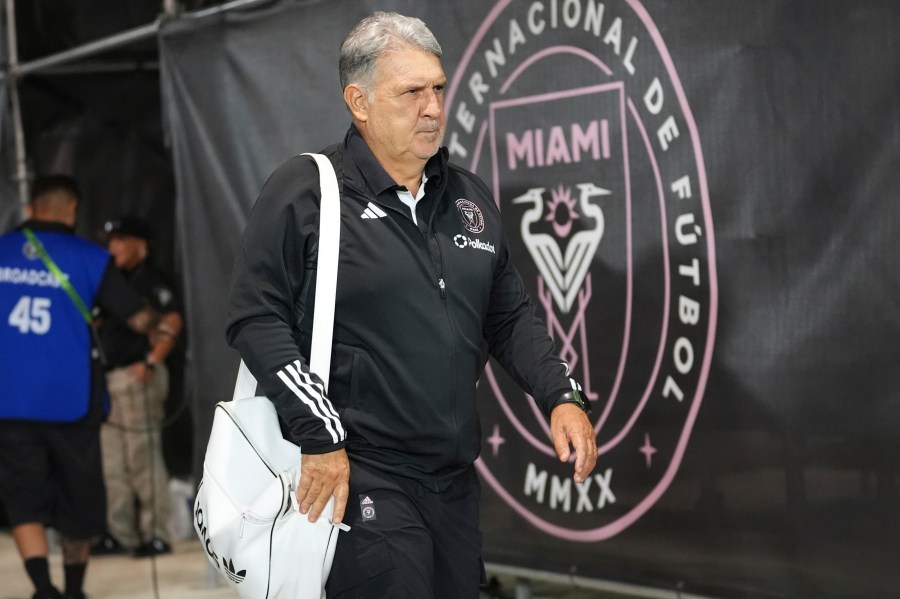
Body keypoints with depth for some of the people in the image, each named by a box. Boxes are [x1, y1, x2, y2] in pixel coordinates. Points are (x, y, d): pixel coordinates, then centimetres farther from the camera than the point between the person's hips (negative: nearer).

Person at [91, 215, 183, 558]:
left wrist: (151, 362, -21)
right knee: (111, 462, 11)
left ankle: (155, 535, -1)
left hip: (137, 377, -9)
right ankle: (119, 534, 17)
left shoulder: (149, 279, -7)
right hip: (110, 380, 9)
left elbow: (172, 320, -19)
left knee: (143, 459, -6)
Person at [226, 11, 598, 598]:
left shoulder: (470, 198, 12)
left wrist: (562, 395, 2)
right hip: (357, 477, -6)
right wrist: (320, 435, -17)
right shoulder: (304, 192, -7)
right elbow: (256, 318, -11)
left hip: (454, 478, 6)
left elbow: (510, 317, 17)